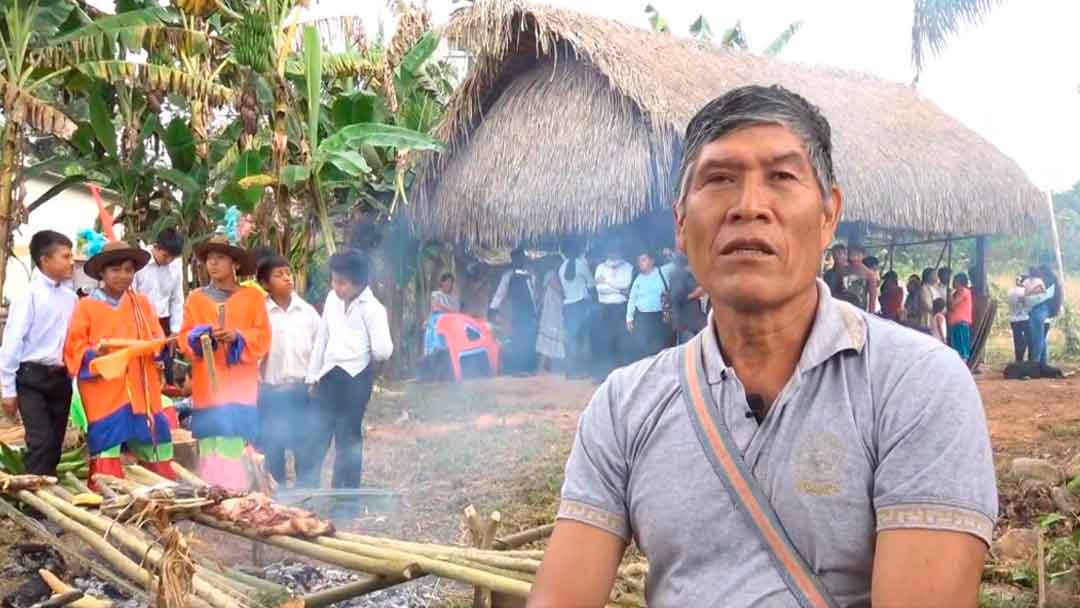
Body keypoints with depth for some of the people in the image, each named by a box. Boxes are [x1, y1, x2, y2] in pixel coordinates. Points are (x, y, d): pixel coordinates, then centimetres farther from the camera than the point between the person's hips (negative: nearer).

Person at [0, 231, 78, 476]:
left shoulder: (71, 297, 5)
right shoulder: (29, 295, -10)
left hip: (61, 378, 5)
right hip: (32, 377, -5)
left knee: (55, 443, 9)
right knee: (41, 442, -11)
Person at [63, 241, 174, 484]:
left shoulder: (142, 303, 12)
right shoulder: (86, 306, 0)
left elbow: (158, 339, 14)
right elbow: (73, 349, -2)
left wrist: (159, 347, -8)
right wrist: (94, 354, -21)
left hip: (141, 392, 4)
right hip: (105, 395, -4)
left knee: (156, 457, 9)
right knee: (107, 466, -5)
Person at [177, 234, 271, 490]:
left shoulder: (253, 297, 7)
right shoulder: (196, 298, 13)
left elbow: (263, 337, 2)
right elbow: (184, 339, 8)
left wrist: (237, 337, -15)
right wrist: (204, 335, -13)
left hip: (240, 387, -1)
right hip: (207, 386, 2)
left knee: (233, 449, -10)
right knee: (210, 449, -4)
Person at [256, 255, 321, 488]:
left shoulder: (307, 312, 2)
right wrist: (258, 388, -4)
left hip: (302, 391, 1)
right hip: (270, 392, -1)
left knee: (307, 451, 3)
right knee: (272, 452, 8)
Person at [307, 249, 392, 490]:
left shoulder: (372, 308, -12)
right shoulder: (332, 299, 7)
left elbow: (383, 351, -17)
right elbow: (322, 339, 15)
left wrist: (363, 355, 2)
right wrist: (313, 374, 14)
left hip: (355, 378, -6)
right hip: (329, 375, 6)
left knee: (348, 439, 3)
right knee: (316, 436, 8)